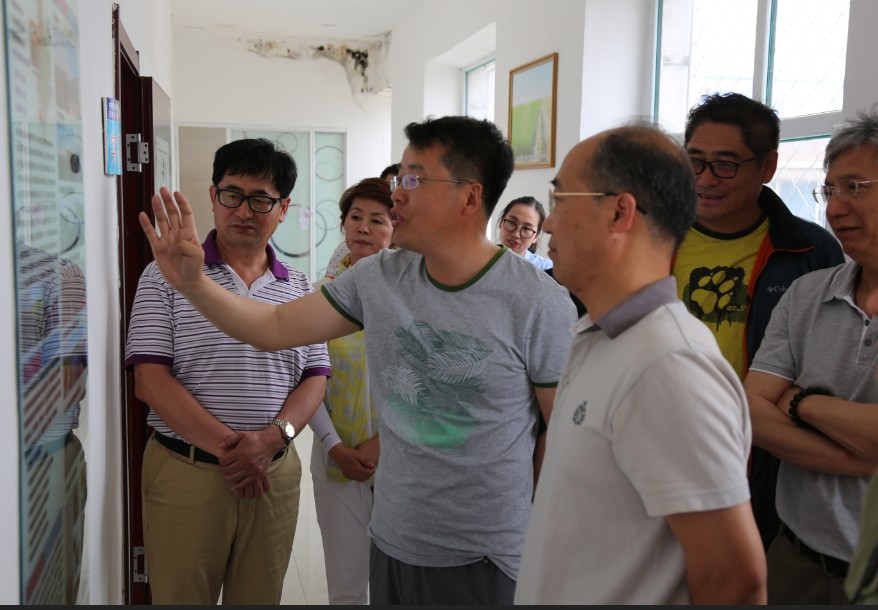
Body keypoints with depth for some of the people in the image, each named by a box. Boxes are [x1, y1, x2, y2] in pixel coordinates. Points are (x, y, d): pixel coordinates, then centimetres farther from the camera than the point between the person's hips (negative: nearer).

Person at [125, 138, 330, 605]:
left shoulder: (298, 289, 9)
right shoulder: (166, 275, -2)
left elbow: (315, 377, 6)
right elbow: (150, 379, -9)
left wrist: (272, 437, -13)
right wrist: (227, 445, -16)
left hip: (274, 473, 3)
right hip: (184, 473, -3)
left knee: (261, 597, 15)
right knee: (180, 597, 9)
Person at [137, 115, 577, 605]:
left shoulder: (539, 302, -17)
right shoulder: (378, 279, -2)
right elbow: (273, 329, 1)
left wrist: (541, 547, -5)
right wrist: (192, 282, -12)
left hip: (486, 563, -4)